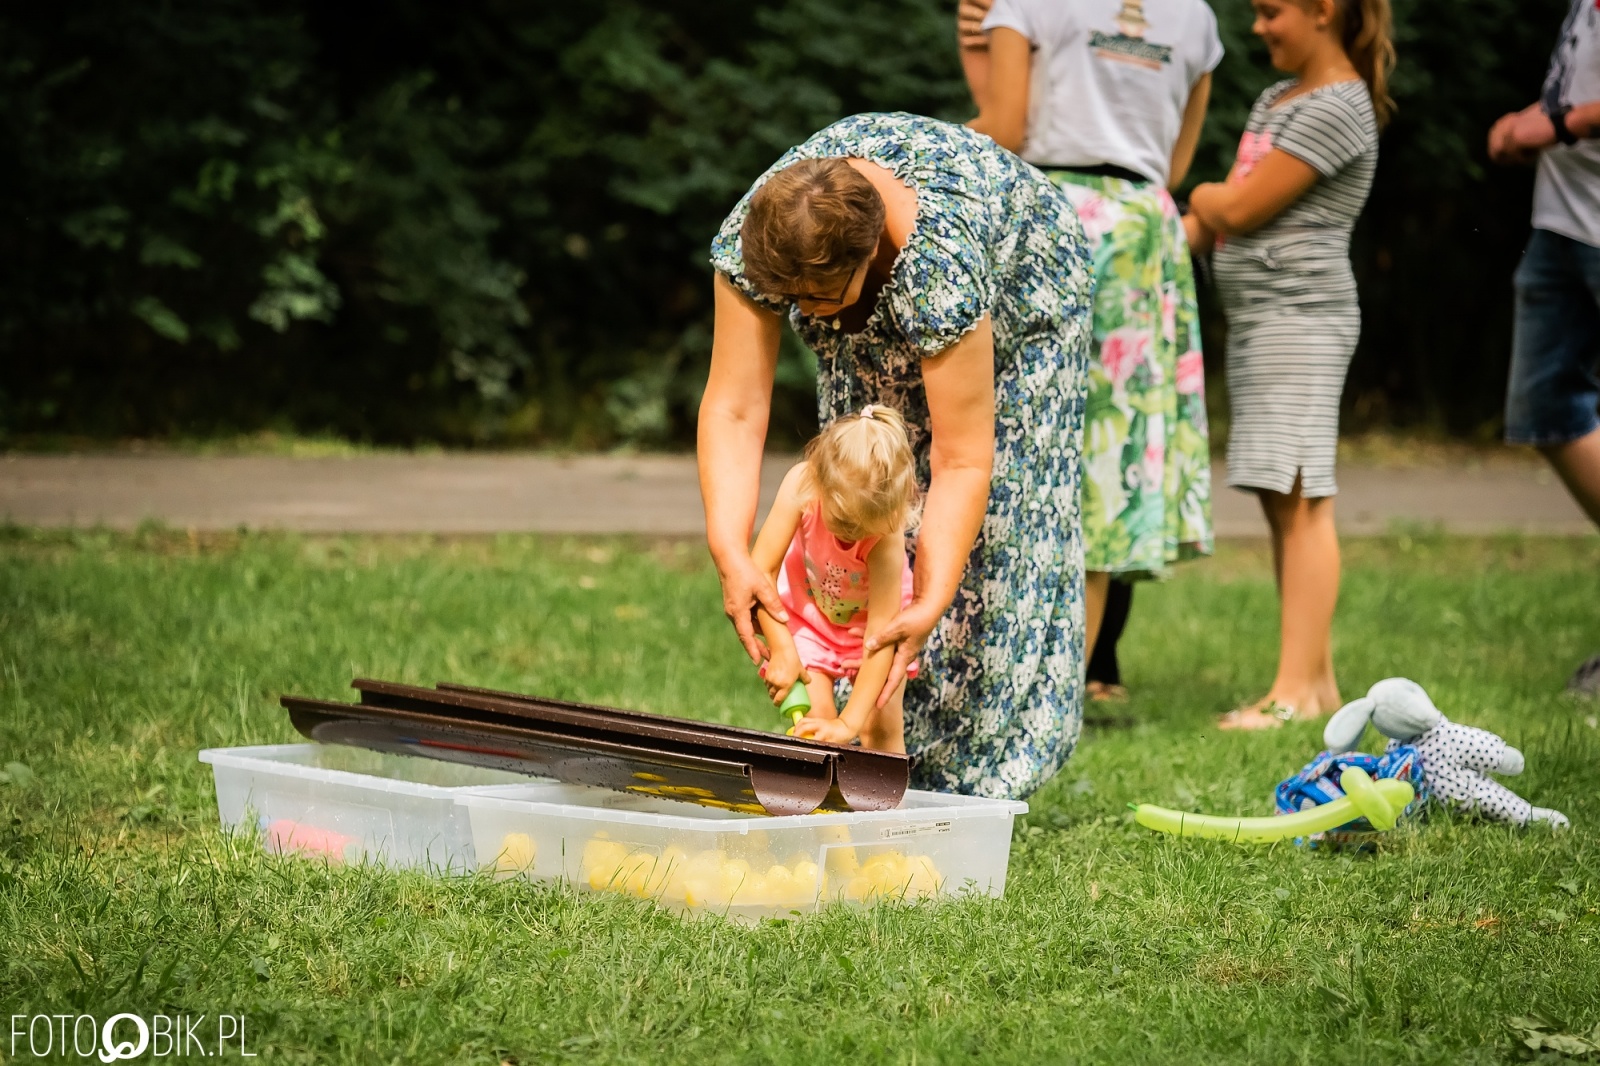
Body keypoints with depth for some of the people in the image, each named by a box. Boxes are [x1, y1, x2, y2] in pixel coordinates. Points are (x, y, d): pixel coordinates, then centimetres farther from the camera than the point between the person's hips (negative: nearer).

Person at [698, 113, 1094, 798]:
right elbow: (733, 408, -33)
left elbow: (962, 460, -41)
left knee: (992, 526, -11)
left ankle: (975, 778, -5)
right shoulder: (748, 242, -35)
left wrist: (931, 606, -47)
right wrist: (731, 557, -44)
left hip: (1015, 289, -4)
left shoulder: (942, 265, -46)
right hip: (875, 328, 4)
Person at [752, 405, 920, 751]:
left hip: (871, 617, -1)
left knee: (883, 727, -6)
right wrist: (781, 650, -31)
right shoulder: (801, 486, -35)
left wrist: (849, 722, -37)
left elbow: (880, 631, -36)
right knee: (812, 721, -12)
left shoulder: (887, 535, -37)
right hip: (808, 612, 1)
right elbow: (761, 570, -27)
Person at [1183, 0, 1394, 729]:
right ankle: (1317, 679, 10)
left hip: (1301, 314, -10)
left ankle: (1297, 689, -13)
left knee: (1300, 500, -11)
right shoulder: (1277, 99, 19)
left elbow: (1242, 209, -13)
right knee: (1279, 501, 8)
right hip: (1253, 314, 10)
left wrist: (1202, 198, 6)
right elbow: (1211, 223, 20)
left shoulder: (1338, 108, -11)